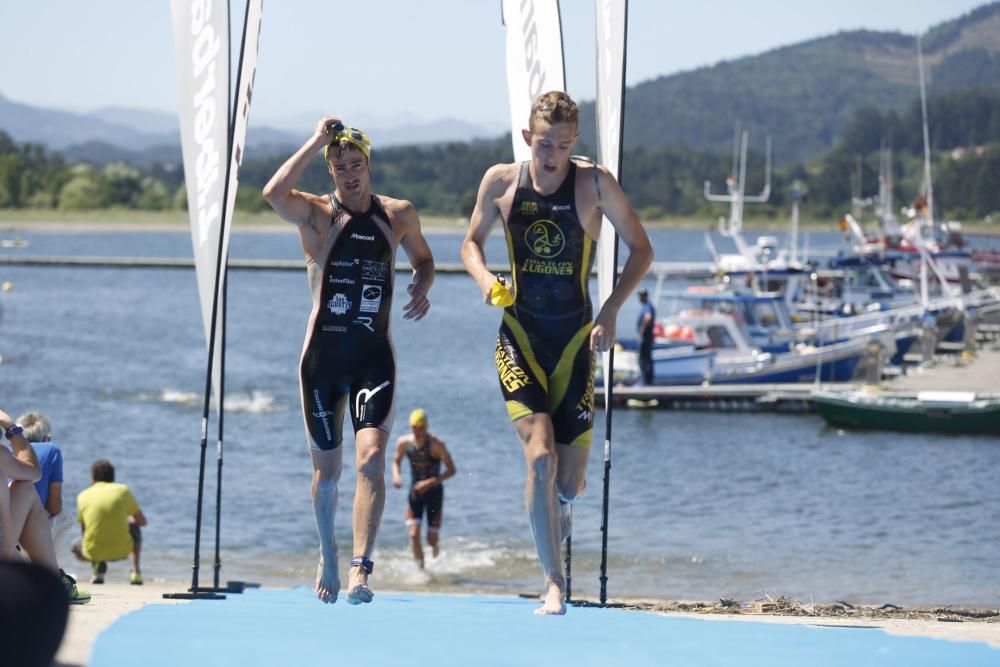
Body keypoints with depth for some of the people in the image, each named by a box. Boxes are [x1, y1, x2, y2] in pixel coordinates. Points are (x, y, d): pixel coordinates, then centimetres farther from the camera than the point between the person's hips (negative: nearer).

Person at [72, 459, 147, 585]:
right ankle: (136, 571, 19)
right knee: (135, 528, 34)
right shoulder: (123, 490, 4)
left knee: (76, 547, 36)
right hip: (121, 550, 0)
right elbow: (142, 521, 13)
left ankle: (97, 565, 3)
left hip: (94, 552, 0)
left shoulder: (83, 496, 5)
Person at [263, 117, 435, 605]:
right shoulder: (316, 214, -4)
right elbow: (273, 193, -26)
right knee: (327, 470, 9)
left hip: (375, 358, 1)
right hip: (324, 356, -1)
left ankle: (360, 568, -23)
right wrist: (316, 141, -19)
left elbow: (423, 259, 24)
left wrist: (421, 288, 2)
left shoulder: (399, 215, 6)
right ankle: (327, 556, 34)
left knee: (371, 459, -18)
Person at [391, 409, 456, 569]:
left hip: (434, 492, -3)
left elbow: (451, 470, -16)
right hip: (415, 493, 3)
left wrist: (431, 482, -27)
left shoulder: (436, 445, -19)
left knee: (432, 539, 1)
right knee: (414, 535, -13)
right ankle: (421, 569, 0)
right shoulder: (404, 443, -7)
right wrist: (396, 475, -10)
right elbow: (396, 462, 12)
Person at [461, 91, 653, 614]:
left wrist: (612, 309, -12)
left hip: (574, 340, 0)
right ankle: (553, 583, -12)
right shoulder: (501, 182, -2)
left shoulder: (594, 183, -7)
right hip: (519, 337, 0)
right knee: (540, 456, -20)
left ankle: (554, 509, 42)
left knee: (568, 482, 2)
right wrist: (484, 278, -11)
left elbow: (641, 248, 0)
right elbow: (471, 243, 12)